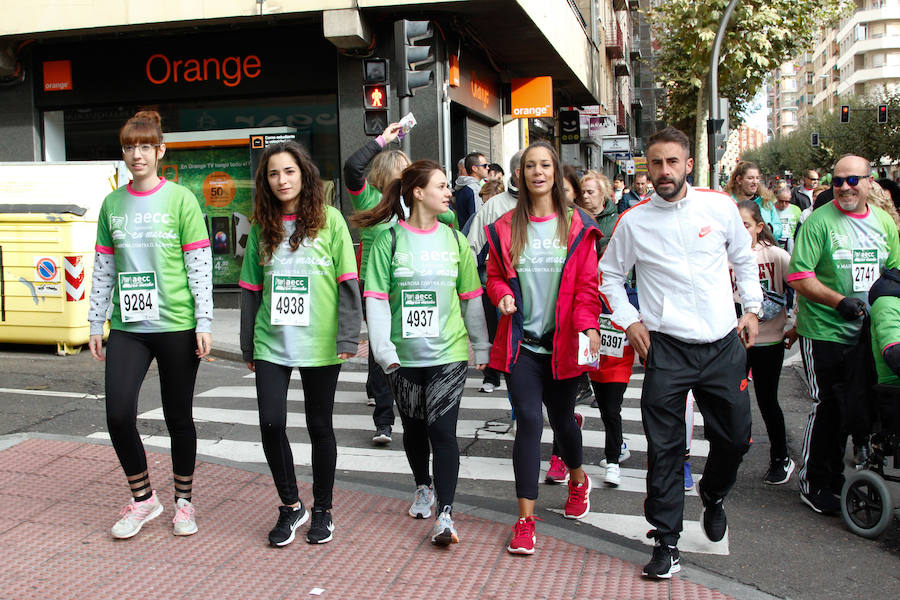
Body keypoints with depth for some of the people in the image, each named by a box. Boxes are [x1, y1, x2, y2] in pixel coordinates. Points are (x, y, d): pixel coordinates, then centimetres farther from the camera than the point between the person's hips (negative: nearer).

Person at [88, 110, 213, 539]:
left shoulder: (181, 199, -2)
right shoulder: (112, 204, 9)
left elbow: (199, 265, -5)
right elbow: (104, 268, 13)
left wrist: (203, 322, -9)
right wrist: (96, 324, 11)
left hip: (176, 326, -3)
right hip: (127, 327, 3)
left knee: (179, 417, 7)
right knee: (118, 414, -6)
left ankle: (183, 502, 25)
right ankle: (142, 499, 16)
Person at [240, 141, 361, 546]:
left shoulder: (329, 219, -2)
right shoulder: (262, 226, 9)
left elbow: (347, 281, -4)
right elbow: (251, 289, 12)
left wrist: (348, 337, -10)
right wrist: (248, 346, 12)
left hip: (319, 343, -3)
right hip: (272, 343, 3)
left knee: (320, 427, 7)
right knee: (271, 423, -5)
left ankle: (322, 510, 25)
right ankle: (291, 506, 17)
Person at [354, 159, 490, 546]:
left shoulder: (454, 240, 4)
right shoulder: (389, 240, -3)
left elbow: (471, 297, 9)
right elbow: (376, 298, -6)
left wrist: (481, 347, 11)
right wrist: (383, 349, -13)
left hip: (448, 353, 0)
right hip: (404, 354, 0)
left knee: (442, 429, -9)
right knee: (413, 427, 15)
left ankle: (445, 515, -5)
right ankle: (423, 488, 41)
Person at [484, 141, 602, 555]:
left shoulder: (577, 226, 1)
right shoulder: (505, 227, 5)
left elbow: (588, 282, -2)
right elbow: (494, 275, 12)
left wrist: (587, 325, -17)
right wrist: (502, 294, -11)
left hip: (562, 342, 0)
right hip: (521, 341, 0)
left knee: (561, 417, 14)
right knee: (529, 420, -8)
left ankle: (578, 478, 47)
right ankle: (525, 520, 0)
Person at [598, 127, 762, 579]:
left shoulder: (720, 206, 2)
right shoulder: (633, 221, -2)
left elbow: (744, 258, 16)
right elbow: (610, 274, 10)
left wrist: (752, 308, 9)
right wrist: (629, 320, 0)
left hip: (724, 343, 2)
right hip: (667, 349, -2)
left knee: (735, 437, 11)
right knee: (665, 448, -1)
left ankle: (713, 496, 43)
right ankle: (666, 542, 11)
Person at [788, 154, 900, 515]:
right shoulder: (819, 222, -10)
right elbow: (799, 277, -15)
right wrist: (839, 301, -25)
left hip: (866, 332, 6)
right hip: (824, 332, -6)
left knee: (857, 405, 13)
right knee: (827, 407, -1)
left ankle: (835, 476, 32)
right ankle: (814, 485, 15)